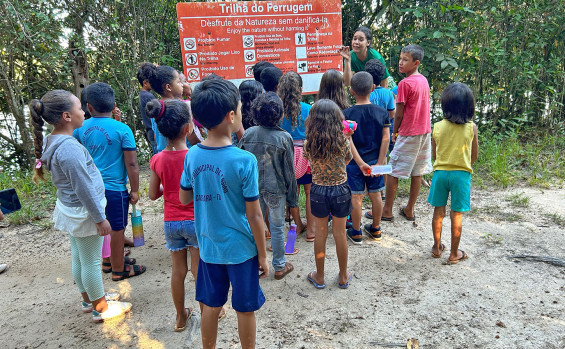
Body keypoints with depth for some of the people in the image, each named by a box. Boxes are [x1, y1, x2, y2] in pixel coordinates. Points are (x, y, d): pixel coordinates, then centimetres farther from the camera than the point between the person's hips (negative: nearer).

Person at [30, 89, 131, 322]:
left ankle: (89, 298, 40)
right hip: (83, 212, -9)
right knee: (91, 262, 6)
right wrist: (100, 218, -16)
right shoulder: (69, 148, -27)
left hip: (70, 209, 9)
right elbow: (84, 188, -24)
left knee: (79, 258, 21)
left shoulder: (53, 141, 3)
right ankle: (100, 309, 23)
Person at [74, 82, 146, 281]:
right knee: (117, 229, 9)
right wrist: (135, 190, -7)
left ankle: (109, 261, 39)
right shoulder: (122, 129, -15)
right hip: (114, 188, -6)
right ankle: (119, 270, 23)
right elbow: (131, 164, -15)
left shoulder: (81, 128, -1)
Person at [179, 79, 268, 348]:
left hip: (208, 246, 5)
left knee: (210, 306, 21)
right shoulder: (244, 161, -22)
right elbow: (254, 216, -16)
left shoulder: (192, 155, -7)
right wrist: (263, 255, -4)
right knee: (245, 310, 16)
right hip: (241, 248, -4)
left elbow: (184, 198, 6)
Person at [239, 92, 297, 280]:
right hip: (276, 190, -3)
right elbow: (289, 172, -9)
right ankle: (279, 266, 29)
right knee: (277, 228, 12)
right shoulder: (284, 138, -15)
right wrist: (292, 199, 1)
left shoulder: (248, 134, -6)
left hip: (253, 188, 3)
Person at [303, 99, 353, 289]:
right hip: (340, 190, 0)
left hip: (318, 191, 0)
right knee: (340, 234, 15)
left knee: (320, 234, 16)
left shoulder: (309, 144, -15)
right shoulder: (343, 142, -17)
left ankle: (319, 277, 31)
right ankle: (343, 276, 32)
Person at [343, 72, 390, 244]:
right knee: (375, 194, 15)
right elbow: (385, 138, -6)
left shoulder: (347, 114, -12)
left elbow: (349, 142, -17)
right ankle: (376, 229, 30)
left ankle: (356, 233, 19)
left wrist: (360, 163, -16)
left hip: (354, 162, -3)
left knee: (356, 197, 6)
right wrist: (380, 161, -3)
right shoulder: (382, 112, -4)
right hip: (375, 160, 3)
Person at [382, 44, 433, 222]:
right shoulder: (424, 80, 9)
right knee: (417, 172, 12)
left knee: (392, 172, 2)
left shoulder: (405, 83, -16)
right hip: (425, 131, 8)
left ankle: (387, 211, 10)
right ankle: (409, 210, 22)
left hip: (408, 134, -8)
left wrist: (394, 132, 4)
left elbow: (399, 113, -12)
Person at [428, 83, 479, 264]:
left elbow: (434, 155, 4)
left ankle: (437, 248, 29)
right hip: (461, 174, -1)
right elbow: (474, 155, 3)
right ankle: (454, 254, 20)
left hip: (440, 172, 1)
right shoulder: (471, 127, -8)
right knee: (456, 215, 8)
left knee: (438, 212, 15)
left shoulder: (437, 126, -6)